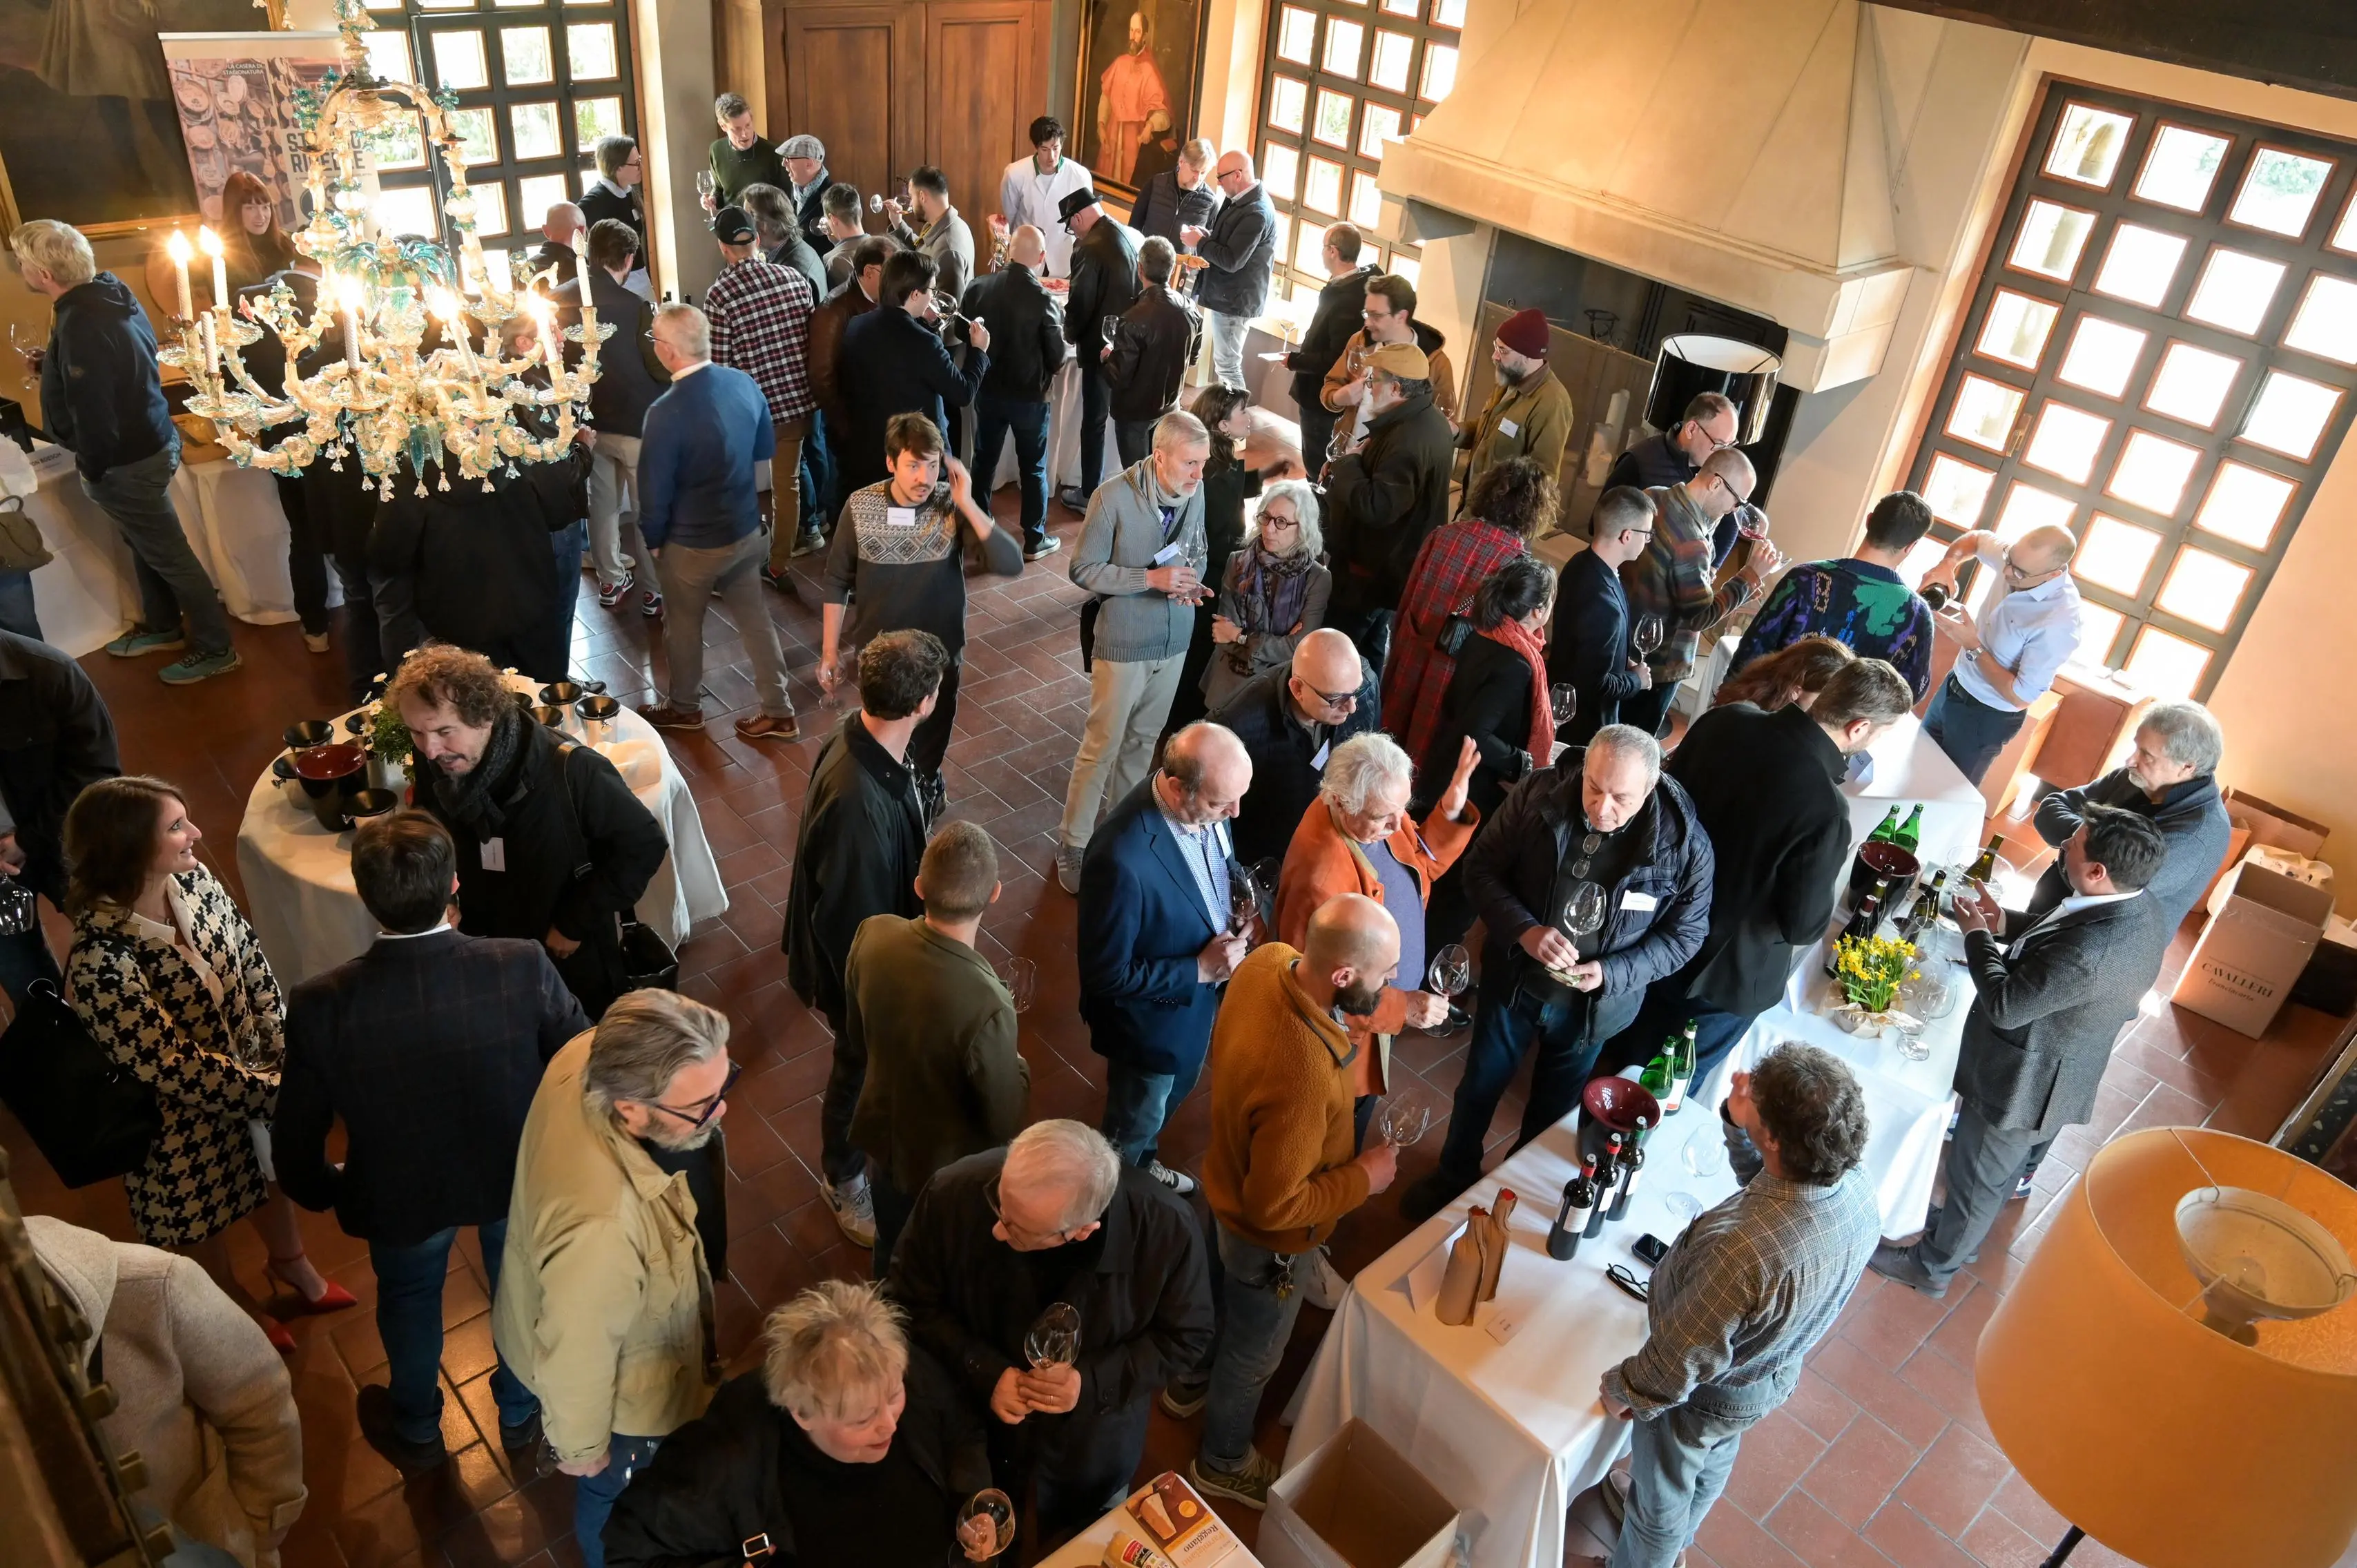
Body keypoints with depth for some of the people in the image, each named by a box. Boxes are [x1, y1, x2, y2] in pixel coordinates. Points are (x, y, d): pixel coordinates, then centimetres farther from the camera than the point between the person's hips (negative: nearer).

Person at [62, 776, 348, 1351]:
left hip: (252, 1073, 5)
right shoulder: (99, 964, -37)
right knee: (204, 1215, 24)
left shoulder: (193, 880, -19)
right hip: (184, 1117, -5)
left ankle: (288, 1261, 59)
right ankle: (235, 1301, 53)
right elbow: (172, 1068, -29)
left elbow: (253, 963, -8)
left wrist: (286, 1059, -13)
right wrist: (276, 1090, -23)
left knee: (272, 1168, 30)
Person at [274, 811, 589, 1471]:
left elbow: (296, 1143, -16)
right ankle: (521, 1411, 58)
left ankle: (416, 1432, 59)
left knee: (409, 1301, 32)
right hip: (521, 1179, 0)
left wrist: (325, 1192, 7)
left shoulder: (321, 1006, -31)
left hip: (401, 1199, 0)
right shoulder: (524, 969, -33)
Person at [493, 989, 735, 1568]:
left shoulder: (599, 1055, -31)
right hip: (623, 1382, -6)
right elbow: (576, 1353, -30)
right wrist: (579, 1446, -11)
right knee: (621, 1493, 29)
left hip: (632, 1312, 6)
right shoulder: (601, 1226, -50)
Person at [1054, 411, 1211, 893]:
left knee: (1143, 739, 19)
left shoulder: (1195, 491, -5)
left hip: (1175, 640, 5)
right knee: (1102, 746, 3)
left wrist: (1192, 580, -13)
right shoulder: (1113, 498, -21)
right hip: (1124, 643, -5)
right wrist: (1152, 578, -24)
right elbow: (1084, 570, -15)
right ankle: (1074, 844, 17)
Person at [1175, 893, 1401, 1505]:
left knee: (1221, 1296, 35)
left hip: (1228, 1179, 7)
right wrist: (1362, 1178, -19)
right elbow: (1274, 1207, -32)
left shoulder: (1269, 959, -23)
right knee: (1252, 1352, 23)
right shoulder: (1303, 1077, -47)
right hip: (1265, 1235, -7)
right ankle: (1222, 1464, 52)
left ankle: (1191, 1382, 65)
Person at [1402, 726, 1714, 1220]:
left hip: (1590, 1006, 0)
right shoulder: (1538, 795, -22)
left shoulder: (1685, 844, -24)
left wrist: (1611, 973, -24)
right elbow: (1481, 867, -12)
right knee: (1480, 1086, 22)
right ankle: (1454, 1175, 50)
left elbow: (1684, 934, -10)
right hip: (1513, 980, 1)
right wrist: (1522, 929, -29)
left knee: (1553, 1106, 24)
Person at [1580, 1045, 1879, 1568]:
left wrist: (1623, 1389, -12)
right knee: (1712, 1463, 36)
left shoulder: (1742, 1250, -48)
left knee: (1662, 1490, 25)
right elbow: (1776, 1186, -2)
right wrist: (1738, 1127, -19)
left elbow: (1679, 1363, -31)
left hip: (1707, 1394, -7)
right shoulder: (1859, 1191, -26)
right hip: (1774, 1374, 7)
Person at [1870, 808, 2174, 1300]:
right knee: (2000, 1168, 31)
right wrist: (2005, 925, -7)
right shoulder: (2143, 907, -11)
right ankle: (1962, 1234, 55)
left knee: (1973, 1176, 17)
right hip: (2053, 1075, 9)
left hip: (2020, 1084, -8)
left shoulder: (2091, 949, -41)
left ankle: (1934, 1266, 40)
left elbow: (2004, 1006, -30)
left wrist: (1977, 933, -18)